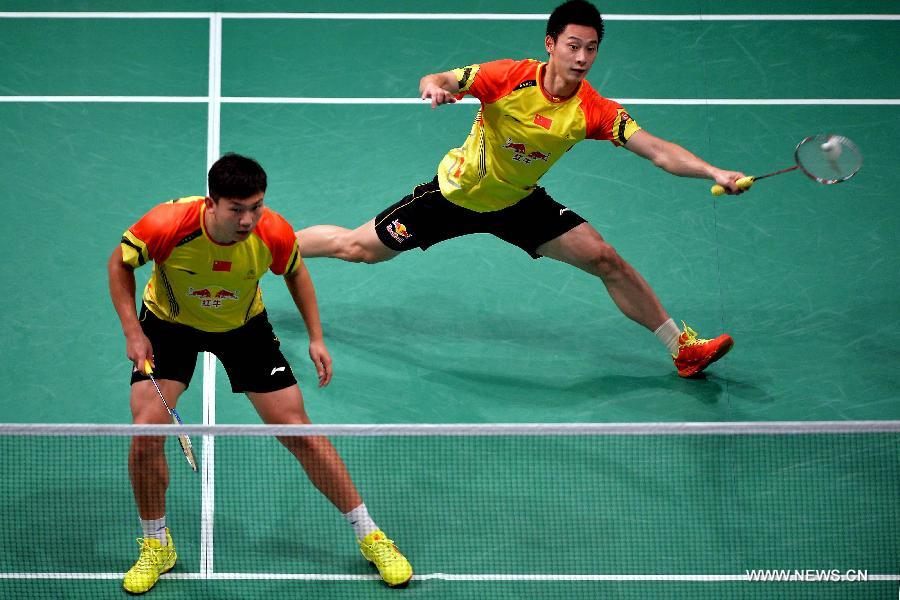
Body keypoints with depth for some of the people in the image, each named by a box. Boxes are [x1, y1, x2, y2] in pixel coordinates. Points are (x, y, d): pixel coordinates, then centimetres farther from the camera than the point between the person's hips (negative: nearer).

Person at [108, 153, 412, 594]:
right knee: (146, 432, -17)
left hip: (244, 326, 1)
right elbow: (120, 262, -13)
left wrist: (316, 337, -6)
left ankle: (370, 537, 12)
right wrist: (132, 331, -20)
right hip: (168, 325, -1)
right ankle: (156, 546, 8)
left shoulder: (275, 234, -28)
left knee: (298, 431, -3)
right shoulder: (167, 225, -35)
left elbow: (295, 273, -3)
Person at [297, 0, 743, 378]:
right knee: (358, 249, 5)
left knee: (607, 260, -7)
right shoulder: (509, 78, -27)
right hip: (457, 192, -2)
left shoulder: (595, 111, -21)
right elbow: (438, 81, -25)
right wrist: (434, 87, -50)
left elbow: (660, 152, -25)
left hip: (518, 203, 2)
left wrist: (714, 173, -40)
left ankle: (682, 347, 5)